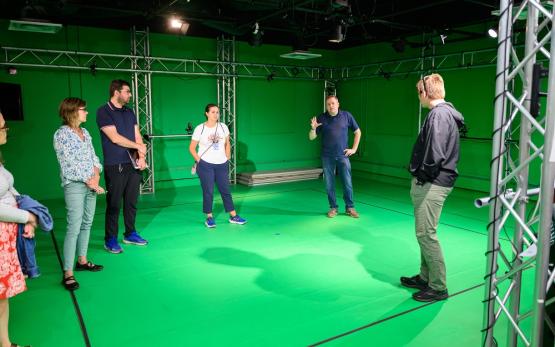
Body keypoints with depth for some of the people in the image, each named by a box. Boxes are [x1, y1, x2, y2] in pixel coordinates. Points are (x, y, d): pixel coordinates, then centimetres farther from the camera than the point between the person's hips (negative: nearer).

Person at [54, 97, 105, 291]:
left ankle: (82, 261, 26)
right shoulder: (61, 134, -8)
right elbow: (69, 162, -13)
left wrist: (96, 176, -6)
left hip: (91, 184, 7)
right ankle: (68, 273, -4)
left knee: (87, 224, 13)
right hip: (74, 185, -7)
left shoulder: (85, 132, 13)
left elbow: (93, 157, 11)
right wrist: (89, 181, -13)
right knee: (74, 228, -9)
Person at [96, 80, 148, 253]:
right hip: (115, 166, -6)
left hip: (133, 164, 6)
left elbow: (137, 136, 11)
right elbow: (115, 138, -14)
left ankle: (130, 234, 25)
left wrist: (141, 157, -3)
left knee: (131, 202, 12)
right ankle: (110, 239, 12)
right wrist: (138, 146, -5)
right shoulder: (103, 112, -6)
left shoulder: (129, 112, 15)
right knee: (114, 204, 0)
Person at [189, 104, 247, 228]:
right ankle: (209, 217, 16)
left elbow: (227, 144, 15)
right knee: (208, 192, 2)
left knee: (226, 190, 8)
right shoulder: (200, 128, -5)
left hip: (222, 165, 3)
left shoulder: (223, 127, 3)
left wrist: (227, 158, 8)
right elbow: (192, 148, 0)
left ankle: (233, 216, 16)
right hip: (205, 166, -3)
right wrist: (199, 161, -7)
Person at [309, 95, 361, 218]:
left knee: (347, 183, 1)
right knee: (329, 184, 5)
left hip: (343, 155, 0)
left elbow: (357, 132, 10)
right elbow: (311, 137, 1)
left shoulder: (346, 116, -1)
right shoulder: (321, 118, -1)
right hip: (327, 157, 1)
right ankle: (333, 208, 19)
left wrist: (354, 149, 5)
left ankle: (350, 207, 16)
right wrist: (313, 128, -19)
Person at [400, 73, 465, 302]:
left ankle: (438, 287, 6)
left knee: (426, 234, -4)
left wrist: (425, 174, -11)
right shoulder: (444, 112, 16)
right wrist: (421, 175, 9)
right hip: (429, 183, 10)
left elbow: (435, 153, -25)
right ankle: (426, 277, 29)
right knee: (425, 233, 17)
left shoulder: (439, 114, -15)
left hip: (432, 185, -10)